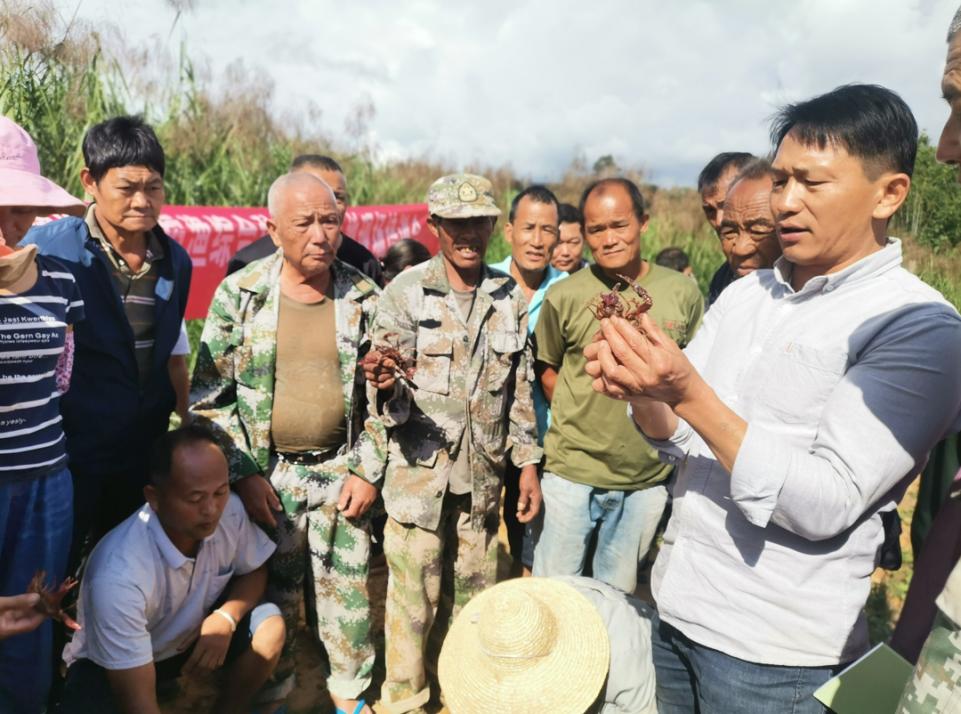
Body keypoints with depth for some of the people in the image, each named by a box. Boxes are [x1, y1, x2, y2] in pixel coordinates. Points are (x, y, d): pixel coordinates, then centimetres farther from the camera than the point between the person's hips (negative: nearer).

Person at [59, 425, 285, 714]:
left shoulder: (229, 510, -24)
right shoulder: (119, 575, -37)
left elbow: (255, 570, -5)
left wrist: (225, 618, -24)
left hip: (191, 634, 4)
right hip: (108, 664, -4)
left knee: (269, 628, -20)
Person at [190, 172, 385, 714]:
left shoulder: (364, 297, -2)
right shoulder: (238, 294, -5)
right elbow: (210, 397, -1)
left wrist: (368, 470, -1)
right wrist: (242, 474, -6)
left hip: (341, 472, 1)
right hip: (267, 477, 0)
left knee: (348, 589, 11)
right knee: (273, 592, 13)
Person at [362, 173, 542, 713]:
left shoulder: (512, 297, 2)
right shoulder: (404, 293, -8)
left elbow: (521, 389, 8)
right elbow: (393, 396, -8)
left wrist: (529, 465, 7)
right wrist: (386, 384, -31)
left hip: (484, 474, 4)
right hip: (420, 472, -3)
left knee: (473, 595, 17)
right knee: (414, 597, 6)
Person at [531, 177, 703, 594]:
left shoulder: (682, 293, -2)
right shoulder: (564, 296, -6)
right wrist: (575, 423, -3)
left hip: (648, 476, 2)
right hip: (572, 470, -1)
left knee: (616, 594, 21)